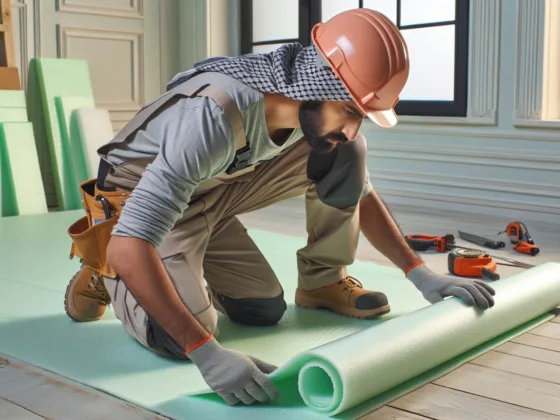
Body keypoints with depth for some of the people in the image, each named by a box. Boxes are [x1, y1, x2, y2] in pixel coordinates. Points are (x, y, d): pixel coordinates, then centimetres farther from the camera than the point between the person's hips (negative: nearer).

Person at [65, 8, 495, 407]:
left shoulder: (317, 107, -16)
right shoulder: (216, 116, -40)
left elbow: (360, 193, 2)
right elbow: (128, 246, -44)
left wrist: (421, 274, -6)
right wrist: (207, 354, -49)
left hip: (211, 194, 5)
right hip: (136, 197, -5)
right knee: (181, 338, -22)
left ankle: (323, 281, 15)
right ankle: (103, 271, 6)